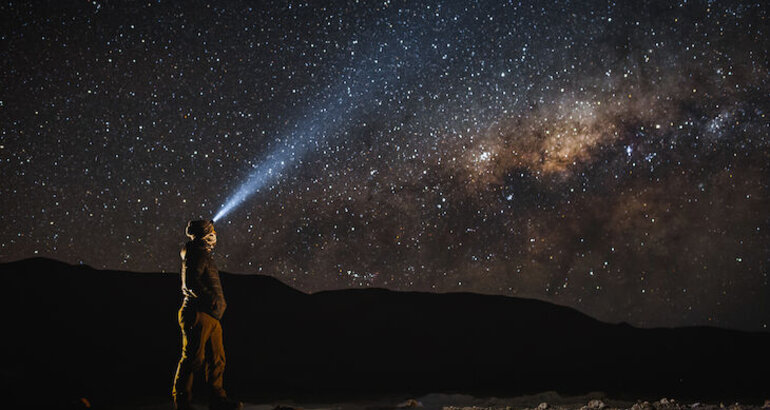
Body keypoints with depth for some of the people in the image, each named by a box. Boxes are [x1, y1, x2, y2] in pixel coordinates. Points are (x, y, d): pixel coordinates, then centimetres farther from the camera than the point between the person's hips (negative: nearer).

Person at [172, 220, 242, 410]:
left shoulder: (204, 254, 22)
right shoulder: (197, 254, -9)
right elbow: (191, 282, -21)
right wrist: (211, 299, -22)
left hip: (211, 317, 10)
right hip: (198, 314, -10)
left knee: (217, 359, 10)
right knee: (194, 357, -7)